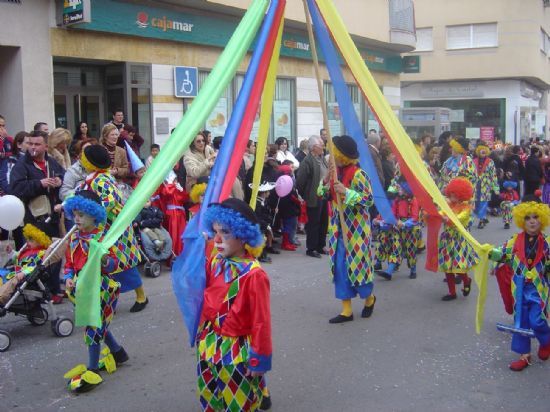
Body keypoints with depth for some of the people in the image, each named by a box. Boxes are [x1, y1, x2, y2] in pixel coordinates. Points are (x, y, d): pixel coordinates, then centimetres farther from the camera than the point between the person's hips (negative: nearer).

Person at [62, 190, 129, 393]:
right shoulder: (73, 237, 5)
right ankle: (118, 352, 39)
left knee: (93, 325, -5)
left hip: (100, 288, -7)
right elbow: (69, 263, 11)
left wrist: (104, 259, -39)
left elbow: (113, 264, -18)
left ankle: (92, 370, 5)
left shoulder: (101, 237, -15)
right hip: (82, 288, 7)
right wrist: (69, 278, -6)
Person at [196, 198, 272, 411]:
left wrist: (259, 359, -13)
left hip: (237, 350, -7)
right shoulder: (214, 261, -3)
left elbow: (261, 321, -18)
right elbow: (202, 295, 13)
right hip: (209, 344, 7)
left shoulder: (254, 275, -23)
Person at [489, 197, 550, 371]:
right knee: (521, 321, 9)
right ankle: (524, 355, 23)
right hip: (520, 288, 2)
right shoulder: (515, 240, -1)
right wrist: (490, 252, -15)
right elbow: (503, 254, 1)